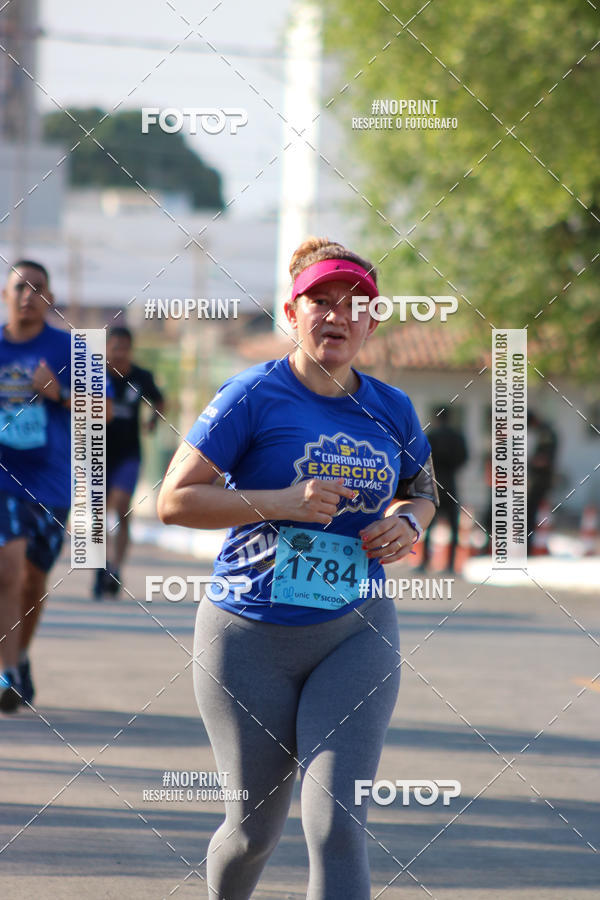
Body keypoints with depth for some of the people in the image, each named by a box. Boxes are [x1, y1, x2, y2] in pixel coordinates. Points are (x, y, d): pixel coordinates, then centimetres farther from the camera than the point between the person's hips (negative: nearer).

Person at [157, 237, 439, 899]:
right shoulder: (253, 397, -7)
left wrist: (407, 522, 0)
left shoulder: (391, 410, 6)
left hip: (355, 635, 2)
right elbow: (174, 499, -11)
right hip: (250, 638, -2)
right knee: (255, 830, 7)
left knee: (336, 822, -14)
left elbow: (421, 491, 24)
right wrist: (280, 503, -21)